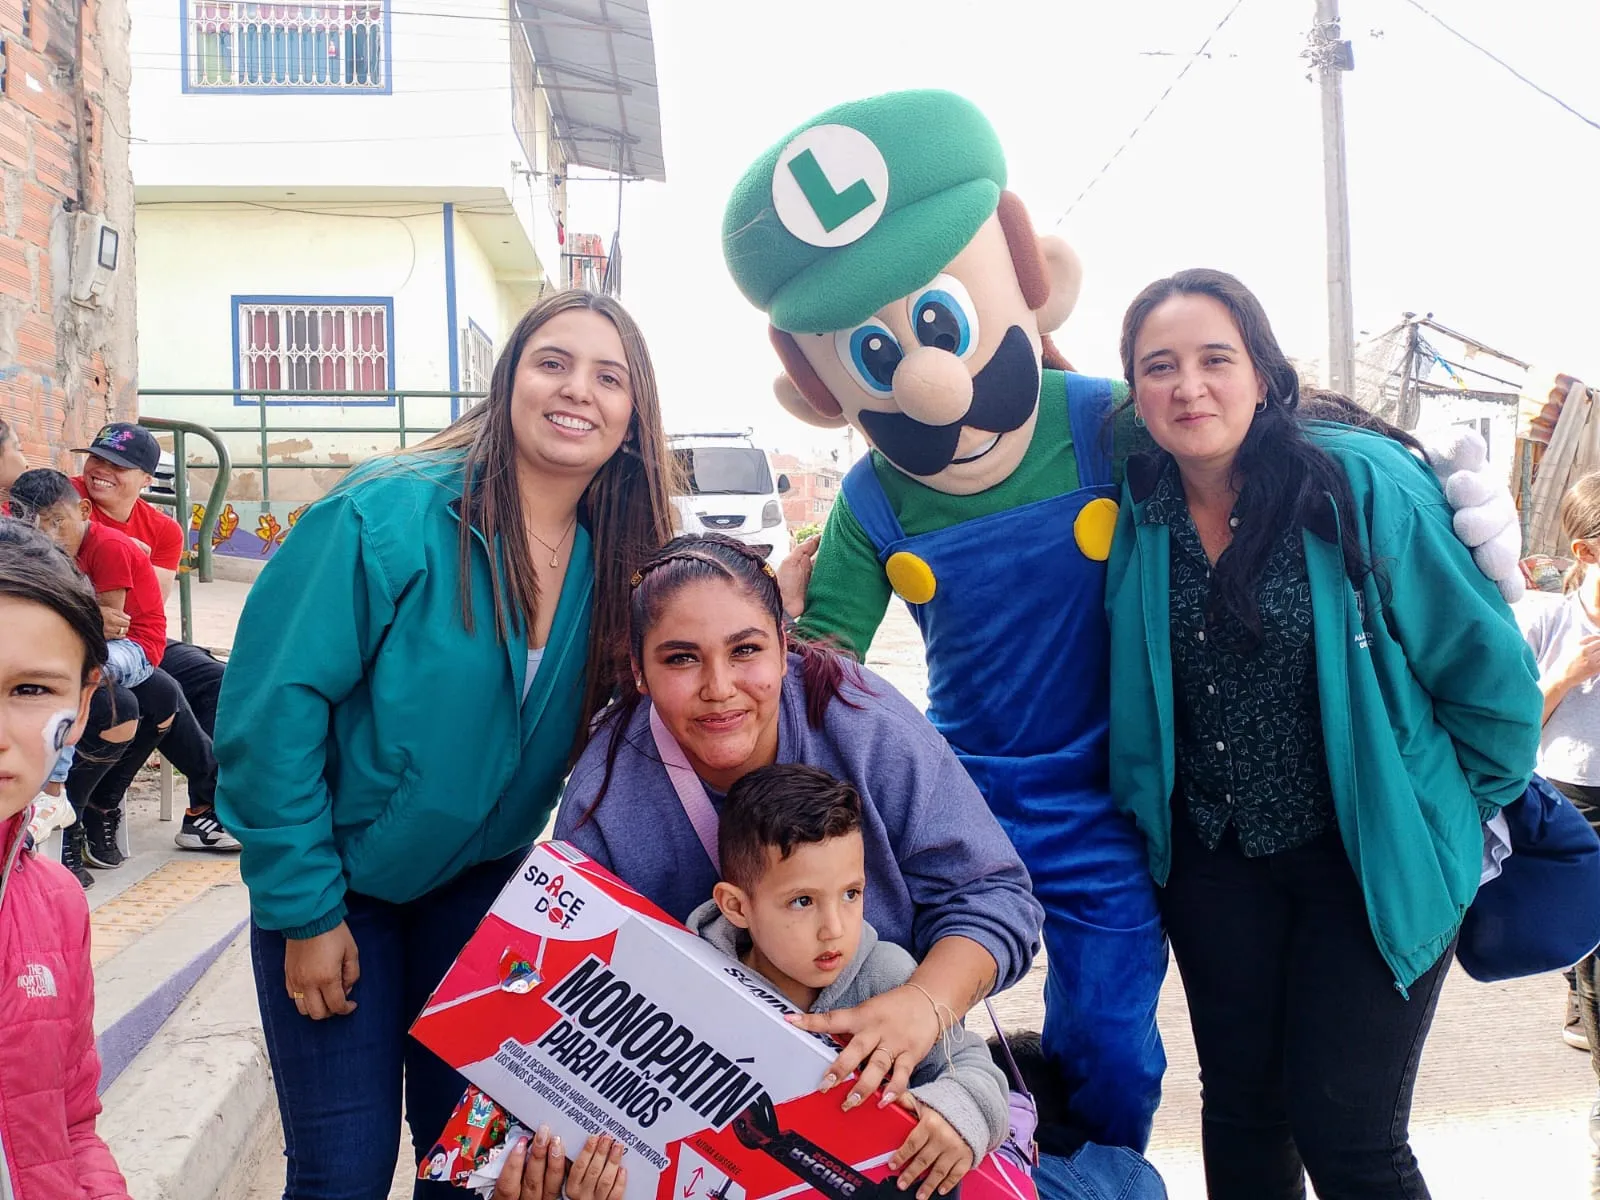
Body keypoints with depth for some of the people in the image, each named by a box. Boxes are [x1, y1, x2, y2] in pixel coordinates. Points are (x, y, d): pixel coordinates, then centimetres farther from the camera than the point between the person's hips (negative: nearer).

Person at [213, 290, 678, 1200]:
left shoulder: (618, 560, -6)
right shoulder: (388, 514, -21)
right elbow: (274, 708, -18)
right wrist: (306, 911, -16)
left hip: (483, 885, 4)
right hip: (338, 884, -4)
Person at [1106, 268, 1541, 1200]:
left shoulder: (1365, 484, -15)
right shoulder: (1136, 518, -3)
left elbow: (1485, 667, -7)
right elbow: (1128, 687, 13)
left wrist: (1458, 806, 2)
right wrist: (1152, 812, 9)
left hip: (1377, 861, -3)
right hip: (1215, 862, 4)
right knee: (1242, 1110, 15)